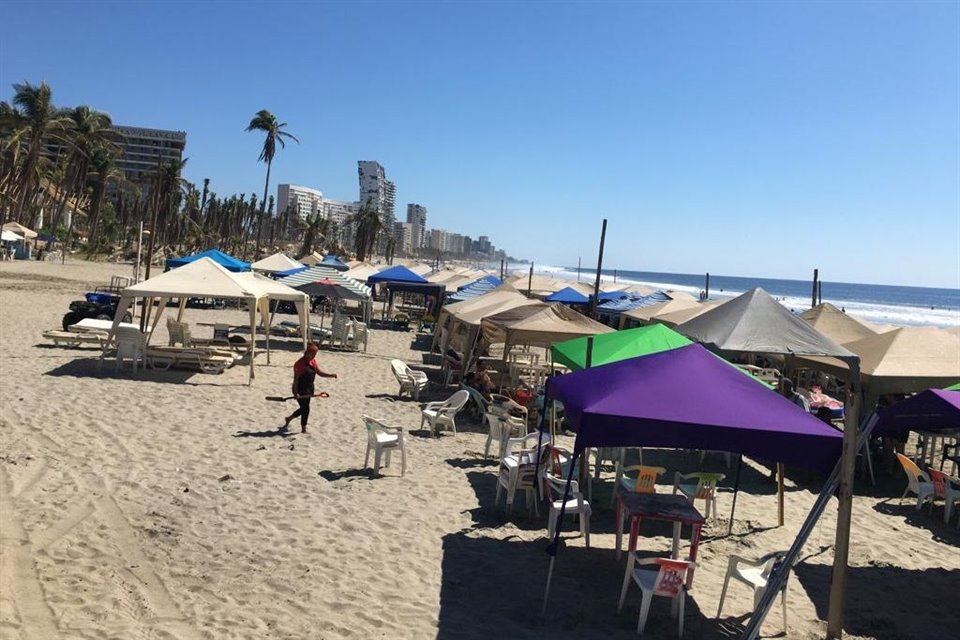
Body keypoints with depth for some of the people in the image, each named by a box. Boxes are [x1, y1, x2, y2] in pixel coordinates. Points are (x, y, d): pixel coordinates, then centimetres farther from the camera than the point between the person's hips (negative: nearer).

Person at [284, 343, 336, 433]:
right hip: (301, 390, -8)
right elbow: (296, 379, -17)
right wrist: (296, 392, -20)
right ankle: (303, 429, 13)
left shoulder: (313, 361, 4)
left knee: (304, 408, 19)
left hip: (309, 388, 8)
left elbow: (319, 373, 6)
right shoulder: (300, 363, -19)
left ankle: (289, 419, 42)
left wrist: (331, 375, -9)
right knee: (306, 409, -2)